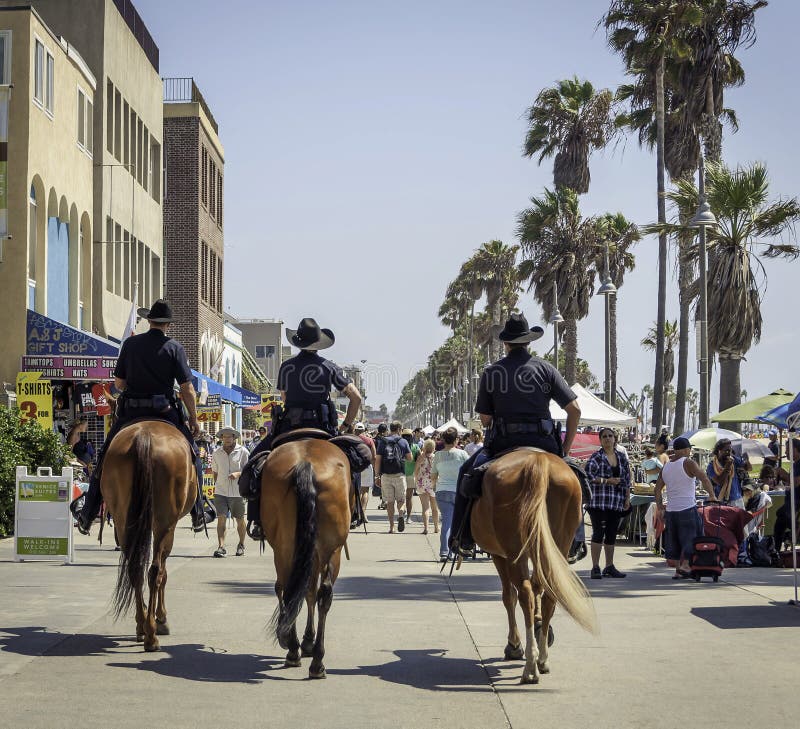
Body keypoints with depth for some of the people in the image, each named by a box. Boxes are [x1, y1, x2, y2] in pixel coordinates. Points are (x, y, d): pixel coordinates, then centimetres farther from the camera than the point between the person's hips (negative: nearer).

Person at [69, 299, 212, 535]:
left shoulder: (130, 344, 1)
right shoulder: (174, 347, -3)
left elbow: (118, 383, 5)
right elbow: (187, 389, -7)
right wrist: (194, 419, 3)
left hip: (130, 412, 1)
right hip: (165, 413, -1)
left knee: (106, 460, 15)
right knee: (192, 457, 17)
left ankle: (87, 516, 16)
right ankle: (198, 515, 16)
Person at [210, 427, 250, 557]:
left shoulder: (243, 452, -3)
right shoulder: (217, 453, 7)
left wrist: (238, 473, -21)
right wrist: (217, 485, 12)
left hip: (237, 492, -2)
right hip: (220, 492, 2)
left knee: (239, 520, 10)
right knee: (221, 519, -10)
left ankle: (241, 545, 28)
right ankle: (221, 547, -14)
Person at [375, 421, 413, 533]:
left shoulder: (382, 442, 4)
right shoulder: (403, 442, 2)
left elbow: (377, 460, 1)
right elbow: (410, 459, 5)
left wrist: (377, 476, 4)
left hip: (386, 475, 1)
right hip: (399, 474, -1)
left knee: (389, 501, 6)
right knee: (401, 499, 9)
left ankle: (391, 527, 5)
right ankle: (401, 514, -20)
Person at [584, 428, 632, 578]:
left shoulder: (622, 457, 13)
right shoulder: (596, 457, -3)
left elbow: (627, 479, 16)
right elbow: (588, 474, -12)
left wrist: (627, 498, 10)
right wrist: (606, 481, -16)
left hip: (617, 503, 5)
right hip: (599, 502, -5)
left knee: (612, 535, 9)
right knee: (598, 533, -6)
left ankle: (609, 566, 16)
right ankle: (595, 567, -4)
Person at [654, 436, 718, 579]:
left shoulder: (665, 468, 12)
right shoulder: (688, 463, -7)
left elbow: (657, 490, 13)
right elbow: (705, 479, -15)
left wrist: (659, 507, 21)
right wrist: (712, 496, -4)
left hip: (671, 510, 6)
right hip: (687, 508, -6)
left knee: (674, 540, 12)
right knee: (690, 537, 3)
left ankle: (677, 568, 12)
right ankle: (684, 564, -8)